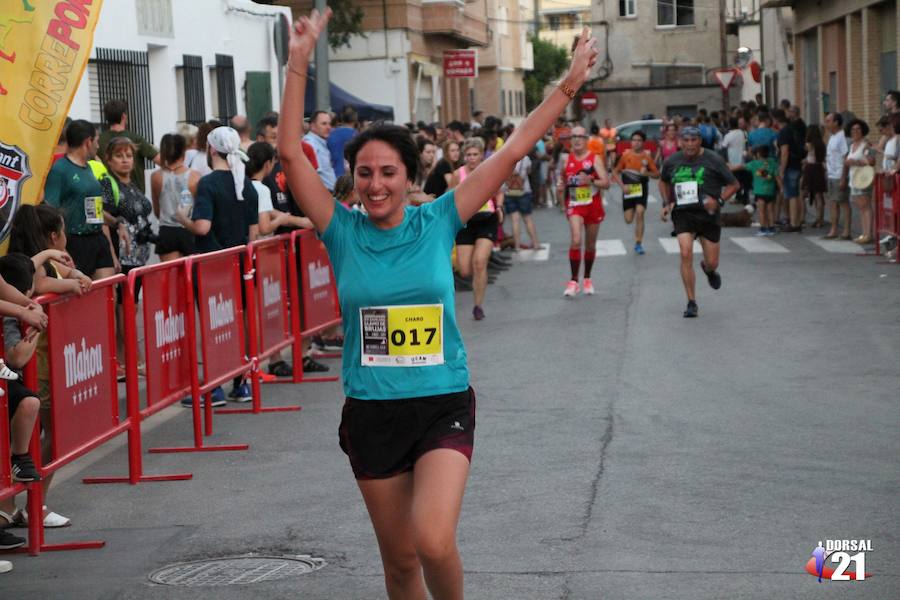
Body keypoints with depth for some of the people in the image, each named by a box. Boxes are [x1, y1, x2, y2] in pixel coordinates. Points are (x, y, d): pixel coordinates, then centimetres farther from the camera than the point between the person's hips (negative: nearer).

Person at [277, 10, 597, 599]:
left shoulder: (438, 222, -2)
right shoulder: (345, 232, -1)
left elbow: (511, 153, -2)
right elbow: (291, 154, -8)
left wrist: (568, 86, -2)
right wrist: (299, 62, -14)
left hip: (443, 406, -2)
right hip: (371, 413, 2)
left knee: (434, 543, -21)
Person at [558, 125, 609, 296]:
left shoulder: (595, 159, -4)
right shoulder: (566, 159, 3)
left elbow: (606, 183, -10)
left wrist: (590, 181, -26)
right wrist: (561, 187, -1)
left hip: (593, 205, 0)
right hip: (574, 205, 0)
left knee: (590, 245, 12)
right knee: (575, 240, -20)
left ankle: (587, 279, 30)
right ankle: (573, 282, -19)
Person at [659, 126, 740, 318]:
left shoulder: (713, 160, -5)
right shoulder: (672, 162, 4)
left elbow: (734, 185, 1)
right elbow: (663, 182, 25)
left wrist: (719, 201, -14)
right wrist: (667, 203, 11)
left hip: (708, 214, -1)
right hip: (683, 214, 1)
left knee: (712, 262, 3)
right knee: (686, 254, -18)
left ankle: (709, 269, 45)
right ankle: (691, 303, -8)